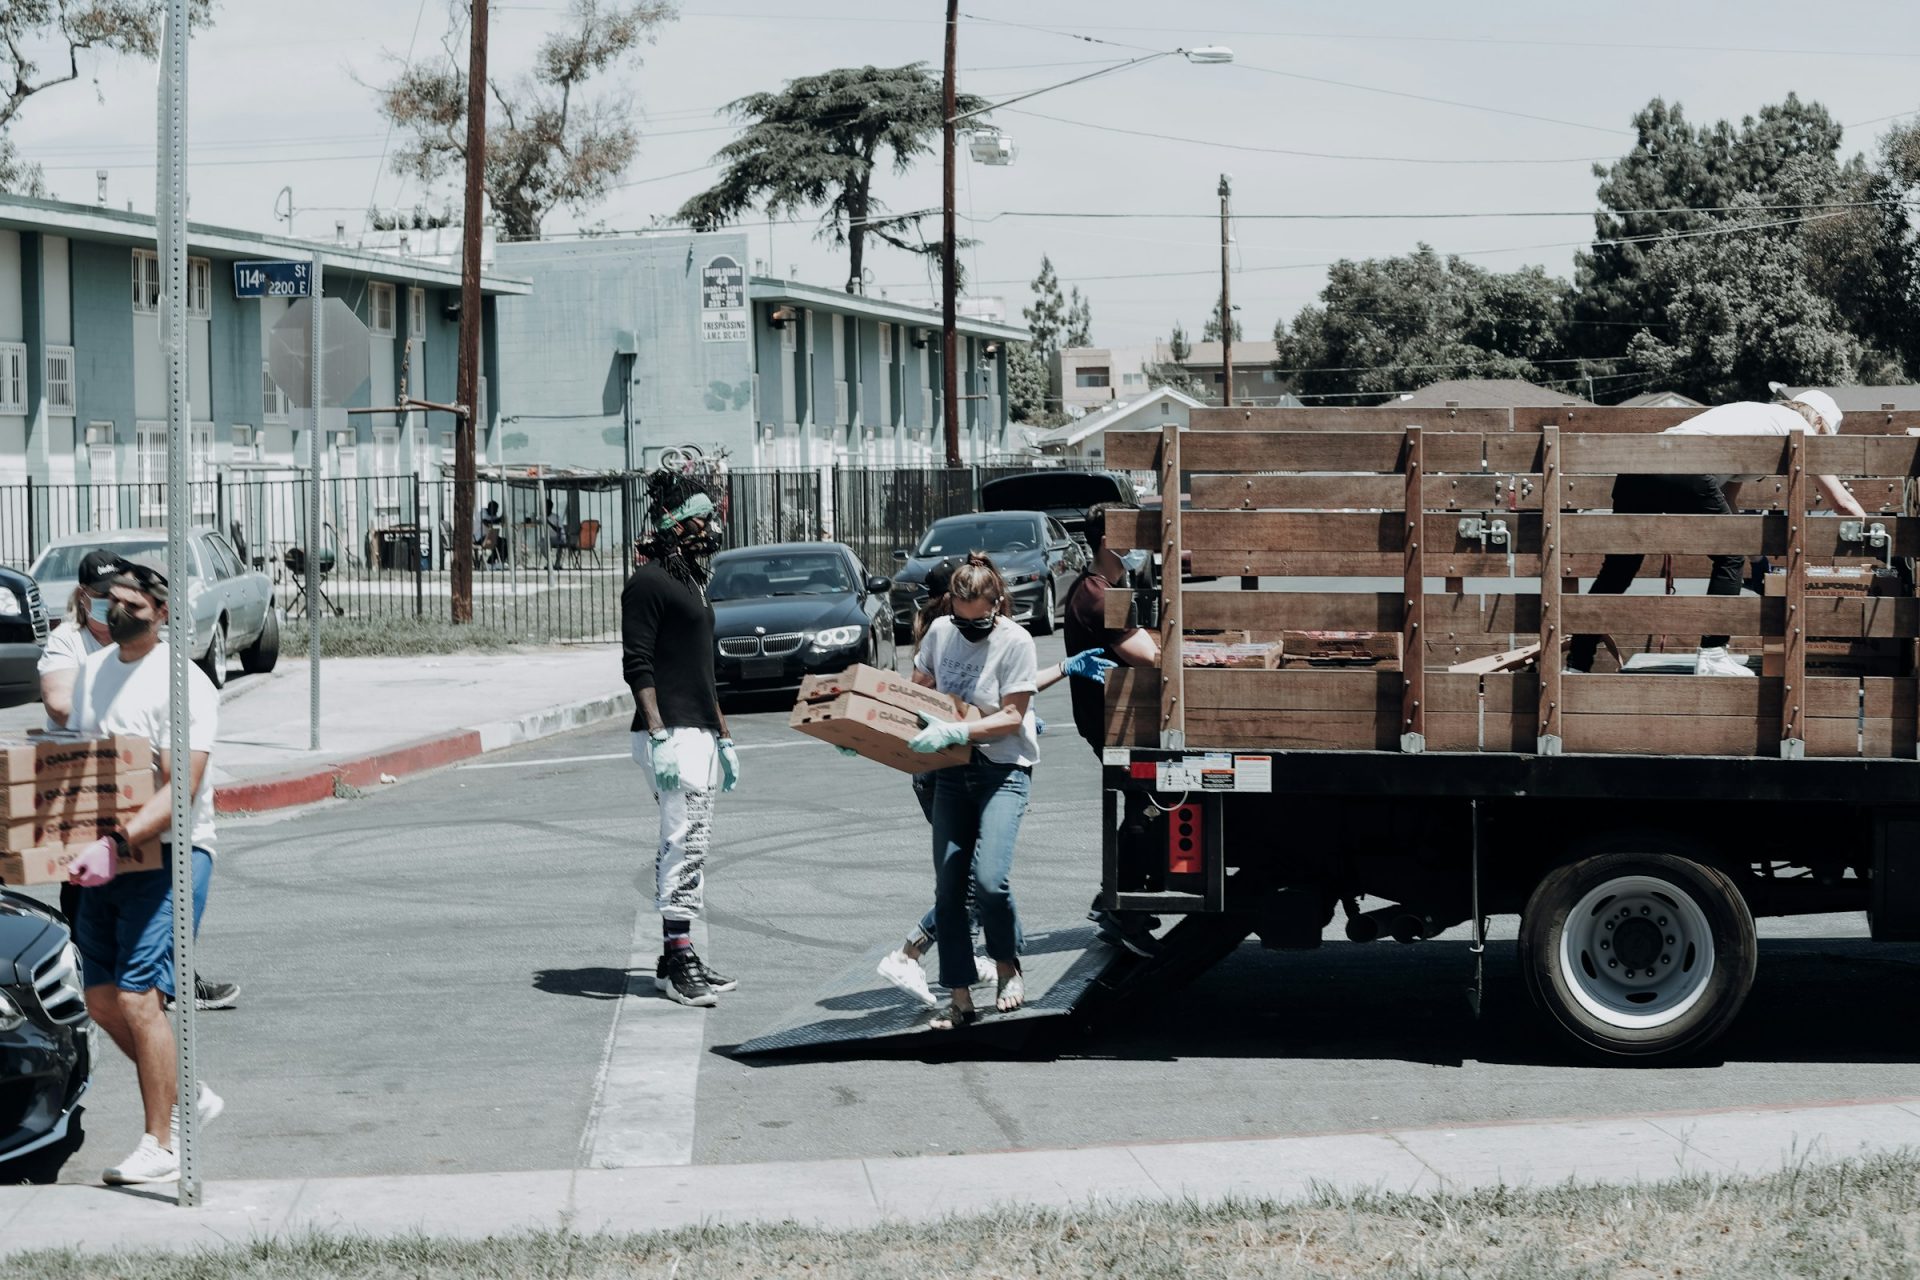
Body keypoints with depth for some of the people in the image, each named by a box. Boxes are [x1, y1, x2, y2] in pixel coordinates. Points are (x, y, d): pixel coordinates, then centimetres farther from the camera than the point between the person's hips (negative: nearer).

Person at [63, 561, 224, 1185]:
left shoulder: (183, 684, -14)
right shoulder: (90, 671, 11)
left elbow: (180, 789, -21)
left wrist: (117, 842, -33)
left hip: (169, 853, -8)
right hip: (105, 856, 8)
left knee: (138, 997, -13)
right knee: (102, 1000, 9)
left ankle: (160, 1146, -4)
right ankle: (189, 1096, 29)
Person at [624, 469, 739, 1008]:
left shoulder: (689, 581, 21)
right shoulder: (648, 582, -9)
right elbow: (638, 664, -16)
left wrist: (722, 736, 25)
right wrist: (659, 737, -23)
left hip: (700, 733, 10)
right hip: (670, 734, -10)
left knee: (690, 843, 9)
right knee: (685, 840, -13)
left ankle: (676, 957, 13)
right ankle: (679, 956, -13)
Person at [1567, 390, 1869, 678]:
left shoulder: (1752, 414, 39)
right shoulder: (1798, 426, 18)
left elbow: (1726, 500, 43)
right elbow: (1842, 501, 20)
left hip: (1636, 470, 8)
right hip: (1686, 473, -8)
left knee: (1616, 571, 12)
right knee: (1730, 557, 11)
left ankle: (1576, 665, 12)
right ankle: (1711, 657, 9)